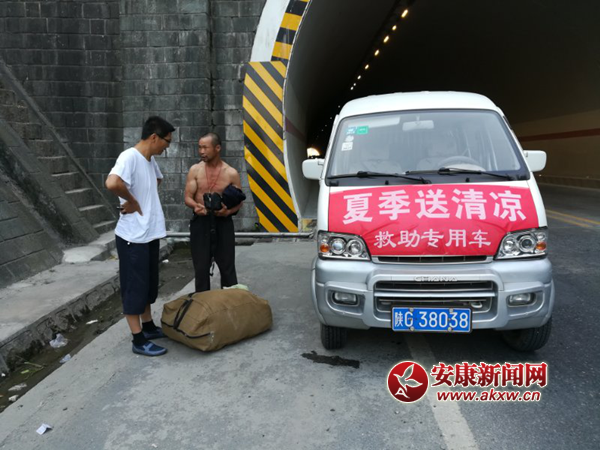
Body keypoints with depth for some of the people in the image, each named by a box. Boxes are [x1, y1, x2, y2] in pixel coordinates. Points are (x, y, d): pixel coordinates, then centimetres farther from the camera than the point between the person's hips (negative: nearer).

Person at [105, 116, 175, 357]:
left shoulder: (150, 160, 9)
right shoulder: (130, 157, -18)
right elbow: (112, 183, -37)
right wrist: (132, 201, -20)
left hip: (150, 233, 9)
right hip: (133, 236, -9)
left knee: (149, 283, 19)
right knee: (135, 286, 1)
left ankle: (148, 326, 34)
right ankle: (139, 340, 10)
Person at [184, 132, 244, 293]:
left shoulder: (231, 173, -2)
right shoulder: (195, 170, 0)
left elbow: (239, 202, 3)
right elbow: (188, 197, -2)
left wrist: (229, 211, -19)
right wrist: (196, 206, -25)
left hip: (223, 222, -1)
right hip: (200, 222, 1)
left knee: (227, 267, 7)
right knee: (201, 268, 8)